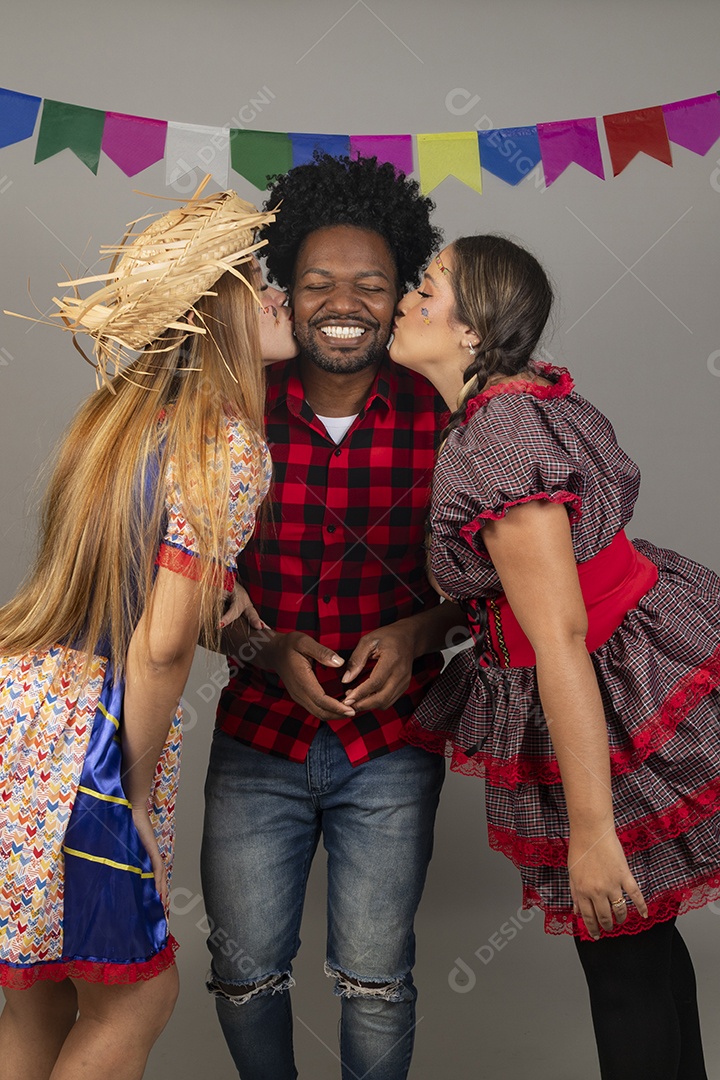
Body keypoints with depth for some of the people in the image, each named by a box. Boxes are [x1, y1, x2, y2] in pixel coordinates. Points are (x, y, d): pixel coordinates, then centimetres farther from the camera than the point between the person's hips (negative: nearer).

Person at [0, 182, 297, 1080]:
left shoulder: (126, 406, 9)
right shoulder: (229, 447, -16)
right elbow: (163, 645, -20)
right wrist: (142, 795, -7)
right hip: (82, 742, -8)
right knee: (136, 993, 13)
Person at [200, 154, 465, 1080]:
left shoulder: (440, 420, -8)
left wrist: (416, 633, -17)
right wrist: (267, 649, -16)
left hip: (390, 743, -1)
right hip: (258, 735, 1)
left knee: (374, 978, 8)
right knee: (245, 969, 12)